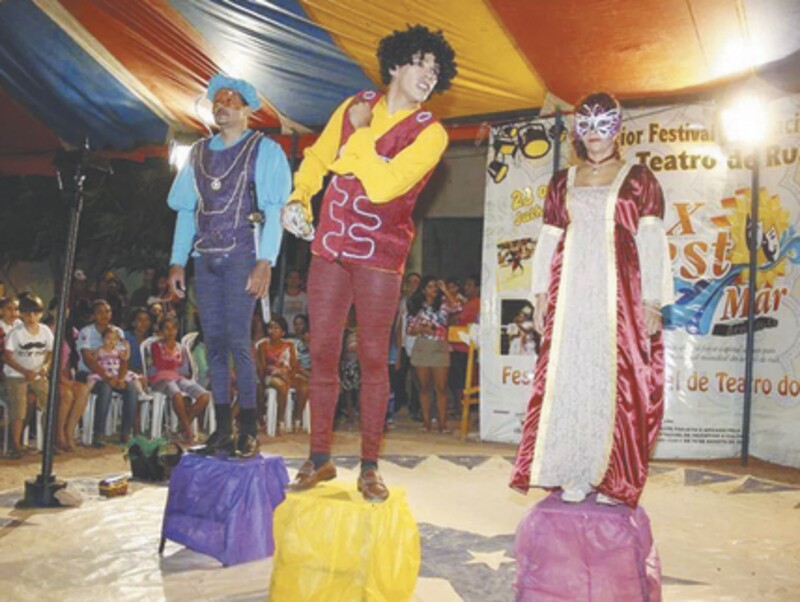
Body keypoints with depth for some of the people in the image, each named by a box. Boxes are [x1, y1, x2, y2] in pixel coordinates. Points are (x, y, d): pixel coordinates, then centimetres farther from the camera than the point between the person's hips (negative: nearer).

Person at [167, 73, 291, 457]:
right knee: (213, 340, 4)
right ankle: (222, 428, 10)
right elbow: (186, 210, 17)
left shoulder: (264, 150, 2)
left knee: (237, 339, -10)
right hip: (205, 257, 5)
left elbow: (273, 211, -6)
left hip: (241, 255, -5)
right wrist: (177, 263, 10)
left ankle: (248, 429, -2)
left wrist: (265, 263, -15)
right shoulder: (199, 152, 17)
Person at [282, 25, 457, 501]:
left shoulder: (430, 133, -5)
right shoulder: (355, 106, 8)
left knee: (374, 359, 1)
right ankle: (320, 457, 17)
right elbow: (317, 159, 20)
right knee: (323, 353, 5)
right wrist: (299, 198, 3)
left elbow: (382, 185, -19)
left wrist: (359, 133, -9)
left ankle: (370, 467, 11)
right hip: (330, 247, 4)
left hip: (380, 255, -3)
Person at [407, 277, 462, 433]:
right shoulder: (417, 307, 8)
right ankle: (426, 421, 10)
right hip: (422, 348, 2)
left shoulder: (443, 303, 4)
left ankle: (442, 422, -3)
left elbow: (457, 307, -17)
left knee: (441, 387, -5)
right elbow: (410, 329, 9)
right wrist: (422, 329, -10)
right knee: (424, 387, 5)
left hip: (440, 348, -1)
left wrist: (445, 290, -11)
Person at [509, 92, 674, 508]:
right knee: (568, 377, -1)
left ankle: (612, 478, 6)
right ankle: (574, 475, 7)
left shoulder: (638, 179, 7)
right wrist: (541, 295, 6)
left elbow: (651, 241, 1)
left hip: (620, 293, -3)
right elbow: (547, 240, 14)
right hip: (570, 294, 3)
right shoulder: (562, 181, 16)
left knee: (618, 378, -4)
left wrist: (651, 301, -7)